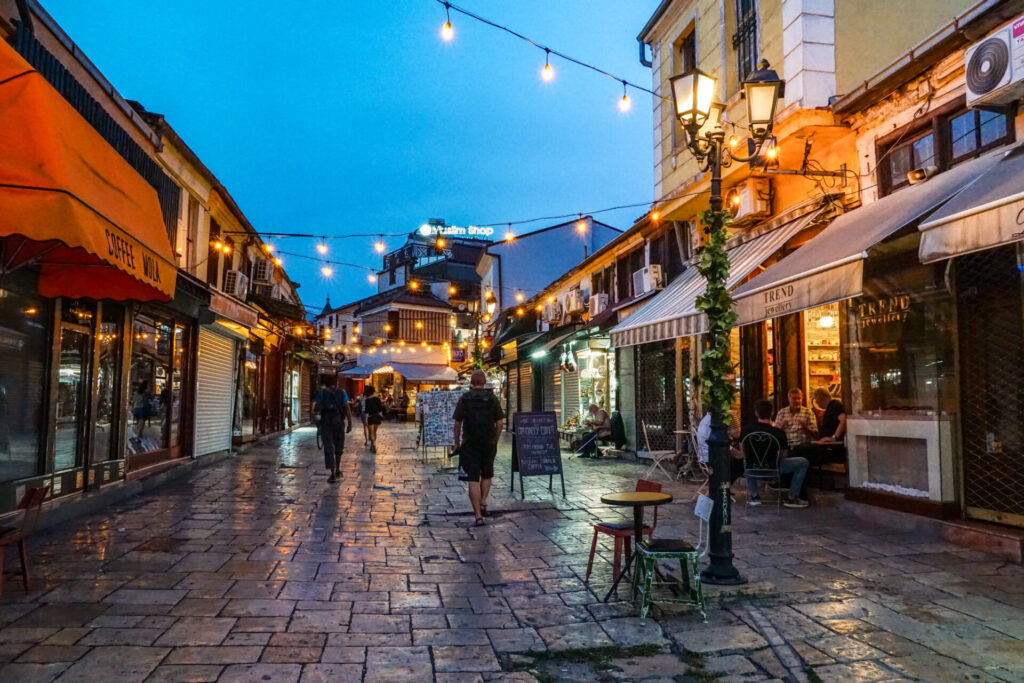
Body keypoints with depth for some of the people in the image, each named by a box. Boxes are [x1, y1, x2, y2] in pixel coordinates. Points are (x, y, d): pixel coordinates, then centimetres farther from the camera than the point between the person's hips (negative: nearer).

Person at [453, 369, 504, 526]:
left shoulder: (464, 398, -1)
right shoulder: (492, 398, 0)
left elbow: (457, 423, -1)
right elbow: (499, 422, 0)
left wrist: (457, 442, 9)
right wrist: (495, 440, 12)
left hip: (469, 443, -1)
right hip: (489, 443, 1)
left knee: (473, 479, -1)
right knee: (487, 475, 23)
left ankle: (478, 515, -5)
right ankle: (483, 503, 13)